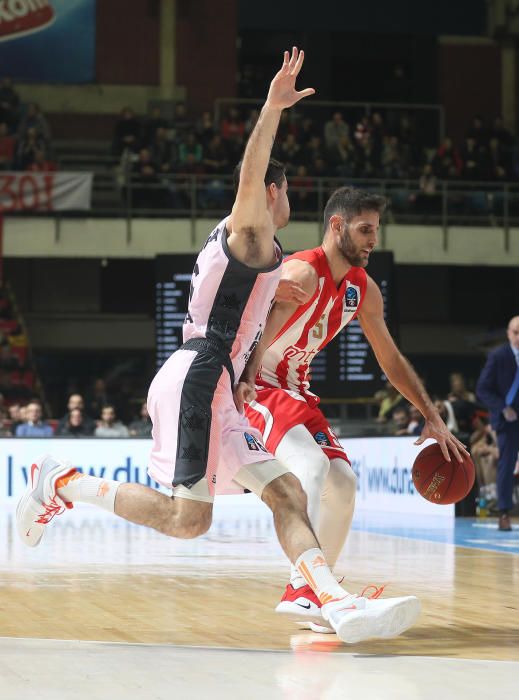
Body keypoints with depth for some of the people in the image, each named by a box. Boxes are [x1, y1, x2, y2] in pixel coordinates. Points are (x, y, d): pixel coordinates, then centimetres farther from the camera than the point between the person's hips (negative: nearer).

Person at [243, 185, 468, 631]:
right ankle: (300, 589, -36)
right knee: (312, 463, -29)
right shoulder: (302, 274, -23)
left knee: (343, 484, 3)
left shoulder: (364, 290, 4)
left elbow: (391, 359, 14)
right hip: (256, 385, -9)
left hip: (295, 389, 9)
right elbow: (254, 348, -28)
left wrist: (433, 418, 11)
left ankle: (316, 590, 14)